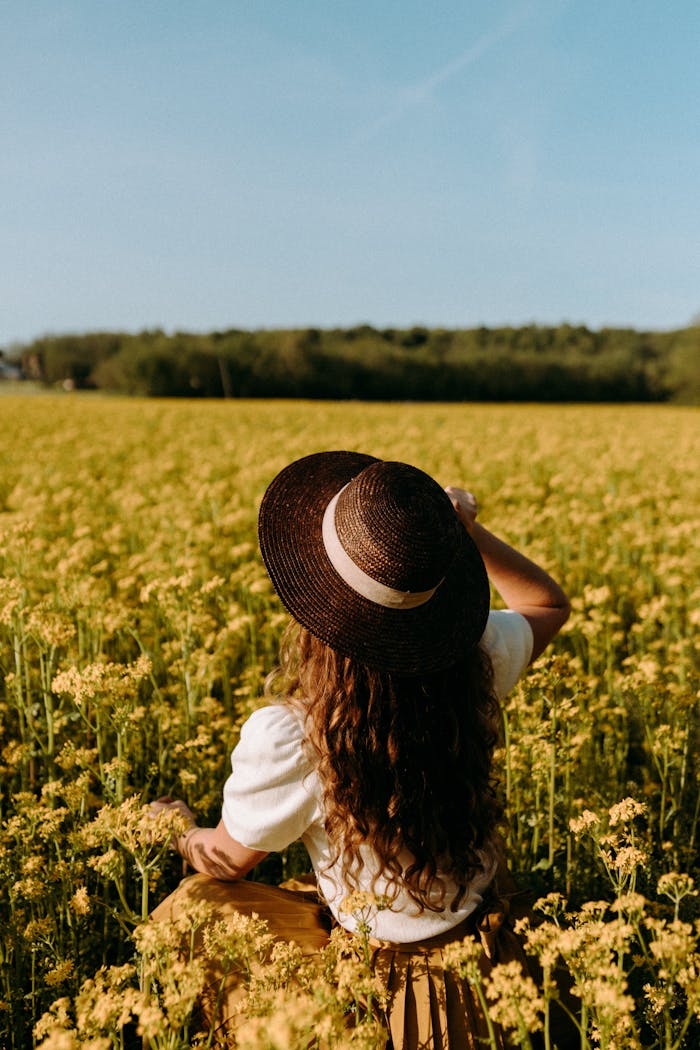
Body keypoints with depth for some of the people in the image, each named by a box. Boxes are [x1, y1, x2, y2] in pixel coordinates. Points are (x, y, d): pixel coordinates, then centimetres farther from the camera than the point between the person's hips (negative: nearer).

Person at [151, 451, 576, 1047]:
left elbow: (227, 862, -9)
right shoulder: (475, 663, -20)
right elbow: (550, 603, 5)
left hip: (384, 982, -5)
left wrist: (178, 828, 12)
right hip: (488, 955, 5)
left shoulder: (286, 739, -31)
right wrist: (466, 529, -2)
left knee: (186, 909, 11)